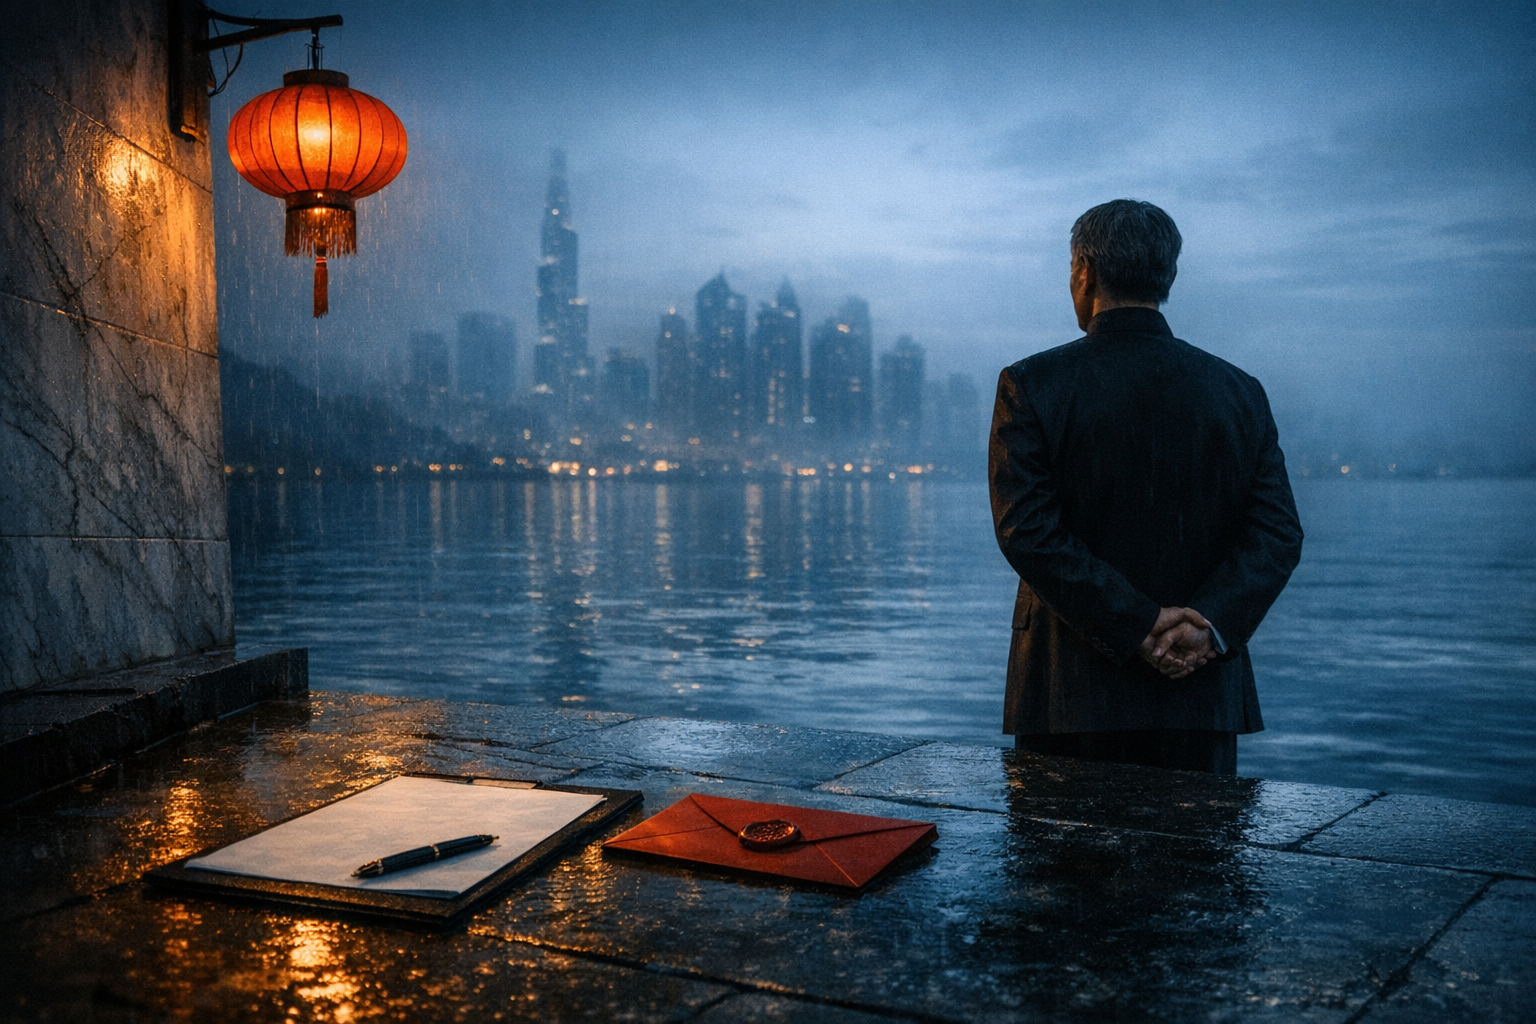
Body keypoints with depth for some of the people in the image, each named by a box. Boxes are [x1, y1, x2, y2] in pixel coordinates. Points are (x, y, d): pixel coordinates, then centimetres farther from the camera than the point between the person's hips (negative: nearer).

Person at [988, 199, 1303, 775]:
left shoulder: (1030, 386, -4)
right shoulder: (1240, 392, 5)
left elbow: (1028, 531, -13)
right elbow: (1277, 534, -2)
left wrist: (1141, 627, -13)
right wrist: (1210, 627, -10)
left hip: (1069, 704, -2)